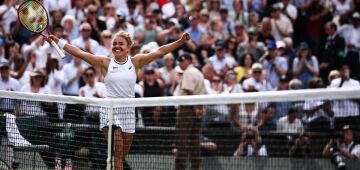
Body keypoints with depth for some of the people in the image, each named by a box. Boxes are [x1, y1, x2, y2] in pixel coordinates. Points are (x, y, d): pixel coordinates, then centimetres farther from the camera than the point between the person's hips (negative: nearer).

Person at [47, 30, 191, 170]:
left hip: (128, 112, 3)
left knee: (122, 156, 6)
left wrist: (180, 41, -3)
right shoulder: (105, 63, 2)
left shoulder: (135, 62, 7)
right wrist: (58, 41, -5)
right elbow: (79, 53, -1)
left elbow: (159, 52, 4)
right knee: (117, 151, -15)